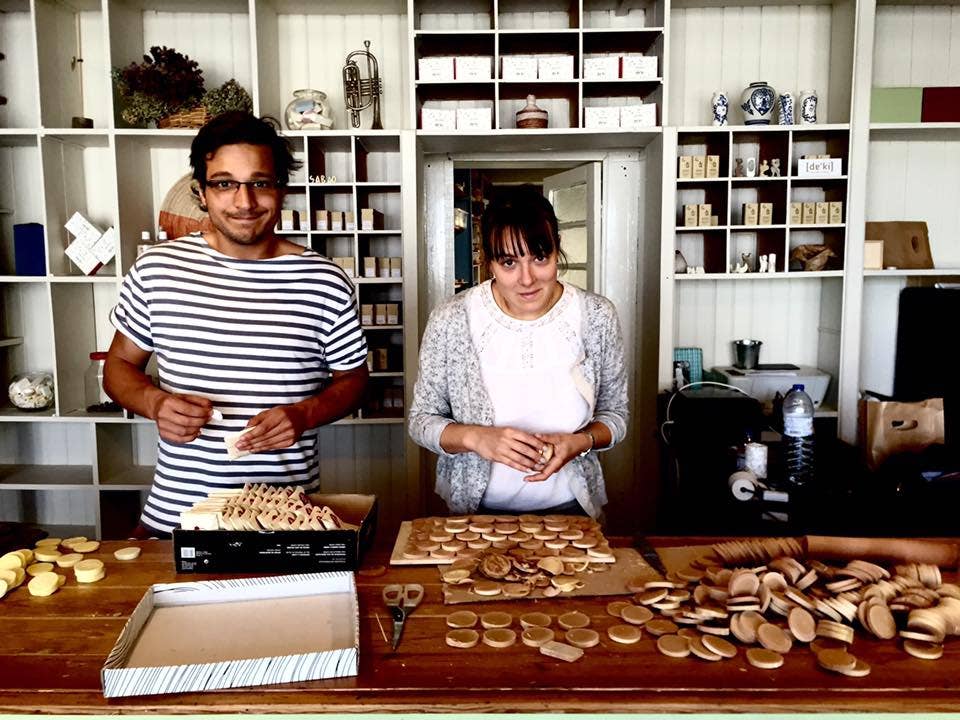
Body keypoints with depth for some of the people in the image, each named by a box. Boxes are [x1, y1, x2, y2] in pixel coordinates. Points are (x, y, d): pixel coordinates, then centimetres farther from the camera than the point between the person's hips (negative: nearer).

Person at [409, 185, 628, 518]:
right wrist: (476, 438, -24)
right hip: (477, 508, 0)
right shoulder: (450, 321, -15)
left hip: (568, 507, 0)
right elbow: (422, 421, -5)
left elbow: (614, 414, 2)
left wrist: (581, 442, -19)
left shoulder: (598, 316, -10)